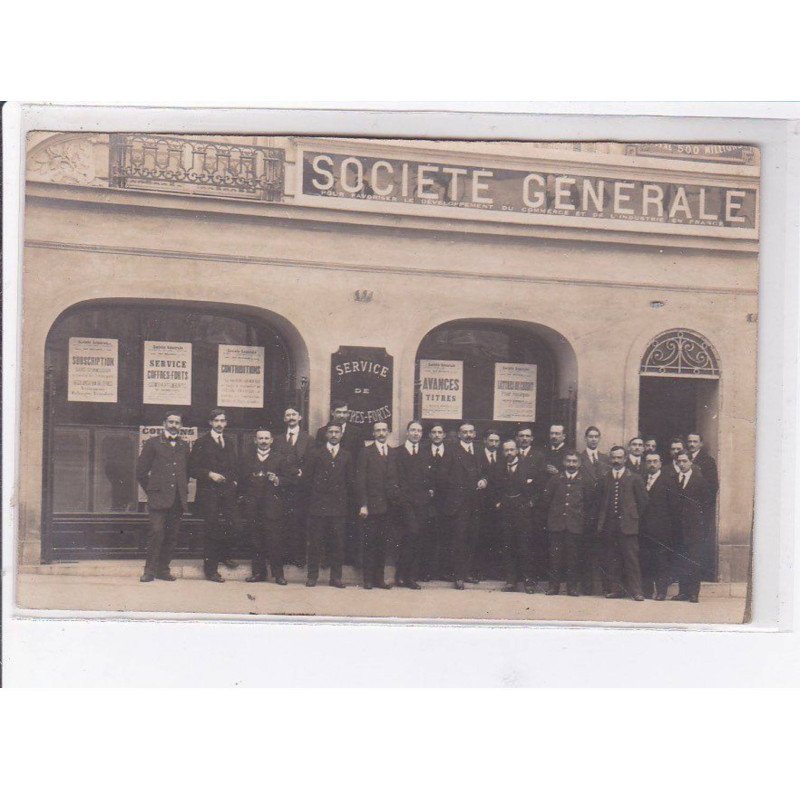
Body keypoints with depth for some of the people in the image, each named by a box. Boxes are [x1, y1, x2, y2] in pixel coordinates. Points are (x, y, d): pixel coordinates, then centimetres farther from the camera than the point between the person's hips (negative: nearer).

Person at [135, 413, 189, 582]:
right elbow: (141, 471, 3)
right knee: (156, 532, -12)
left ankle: (163, 569, 13)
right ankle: (150, 570, -3)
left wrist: (184, 490, 13)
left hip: (178, 499, 4)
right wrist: (151, 490, 1)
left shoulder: (184, 446, 16)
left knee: (172, 535, 4)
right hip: (159, 497, -4)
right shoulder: (152, 443, 3)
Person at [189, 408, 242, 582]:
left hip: (228, 492, 4)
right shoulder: (202, 443, -1)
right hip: (209, 493, -4)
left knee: (235, 529, -2)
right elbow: (192, 469, -4)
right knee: (212, 531, -2)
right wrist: (209, 474, -15)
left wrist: (234, 479, 8)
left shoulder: (231, 442, 15)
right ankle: (211, 569, 9)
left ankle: (224, 555, 26)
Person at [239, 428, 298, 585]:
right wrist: (243, 495, 4)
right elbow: (241, 478, 14)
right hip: (252, 505, 3)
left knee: (275, 539, -5)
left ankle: (278, 573, 2)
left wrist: (277, 480, -15)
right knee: (256, 541, 7)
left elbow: (291, 478, 1)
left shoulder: (282, 456, 4)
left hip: (273, 504, -3)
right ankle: (258, 572, 15)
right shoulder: (247, 456, 13)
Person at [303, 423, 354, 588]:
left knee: (338, 543, 1)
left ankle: (336, 577, 8)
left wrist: (345, 500, 5)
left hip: (339, 506, 1)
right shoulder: (314, 454, 7)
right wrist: (315, 494, 1)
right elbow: (307, 477, 5)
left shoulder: (347, 456, 12)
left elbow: (350, 480, 11)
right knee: (314, 542, 0)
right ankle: (312, 575, 9)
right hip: (317, 506, -1)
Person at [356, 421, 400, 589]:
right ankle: (368, 578, 8)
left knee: (383, 543, 7)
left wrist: (396, 498, 0)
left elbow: (396, 479, 12)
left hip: (387, 506, 3)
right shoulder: (366, 453, 0)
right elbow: (360, 480, -4)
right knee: (370, 543, 1)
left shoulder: (394, 454, 11)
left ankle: (379, 578, 14)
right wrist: (362, 505, -11)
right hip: (371, 505, -3)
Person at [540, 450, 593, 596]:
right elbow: (546, 498, 11)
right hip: (556, 523, 1)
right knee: (555, 555, 0)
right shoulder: (555, 479, 10)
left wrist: (582, 517, 5)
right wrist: (550, 515, 9)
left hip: (575, 524, -1)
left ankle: (572, 586, 7)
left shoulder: (586, 481, 6)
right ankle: (554, 585, 5)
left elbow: (589, 502, 8)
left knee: (572, 555, 0)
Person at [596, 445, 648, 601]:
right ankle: (615, 588, 10)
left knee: (631, 558, -7)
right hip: (609, 525, 3)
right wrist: (601, 521, 8)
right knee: (611, 559, 4)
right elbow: (600, 500, 14)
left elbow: (643, 500, 6)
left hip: (627, 524, -3)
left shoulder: (634, 478, 4)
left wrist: (634, 516, 5)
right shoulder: (604, 478, 12)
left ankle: (635, 590, -5)